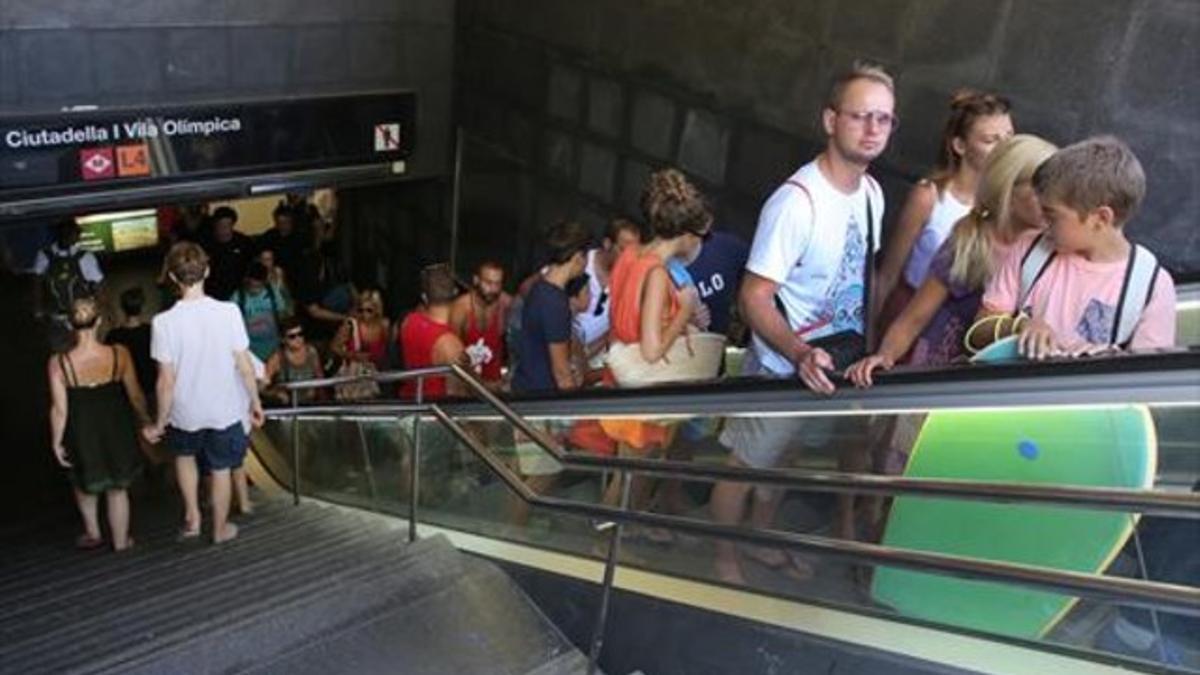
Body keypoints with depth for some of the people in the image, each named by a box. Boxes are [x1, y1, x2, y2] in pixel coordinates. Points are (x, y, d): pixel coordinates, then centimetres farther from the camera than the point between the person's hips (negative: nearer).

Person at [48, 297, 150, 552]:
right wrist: (145, 419, 10)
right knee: (118, 488, 19)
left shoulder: (59, 363, -20)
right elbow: (135, 395, -8)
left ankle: (93, 533, 42)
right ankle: (120, 540, 33)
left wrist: (56, 442, 0)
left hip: (81, 434, 0)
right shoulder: (119, 354, -19)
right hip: (116, 431, 0)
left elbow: (59, 409, -14)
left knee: (85, 484, 29)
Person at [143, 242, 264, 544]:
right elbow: (244, 366, -11)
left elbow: (166, 381, -14)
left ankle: (192, 517, 31)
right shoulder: (228, 312, -18)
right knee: (221, 469, 20)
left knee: (184, 454, 31)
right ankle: (220, 529, 36)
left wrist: (159, 423, 0)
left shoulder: (164, 322, -20)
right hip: (224, 409, 0)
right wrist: (255, 402, 5)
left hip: (185, 412, 0)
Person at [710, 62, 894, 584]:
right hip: (784, 368, -7)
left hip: (838, 364, 8)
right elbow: (754, 298, -28)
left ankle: (760, 541, 47)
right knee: (746, 464, 10)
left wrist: (869, 350, 10)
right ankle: (725, 557, 33)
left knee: (784, 461, 26)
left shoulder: (872, 193, -2)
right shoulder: (797, 202, -28)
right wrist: (802, 355, -41)